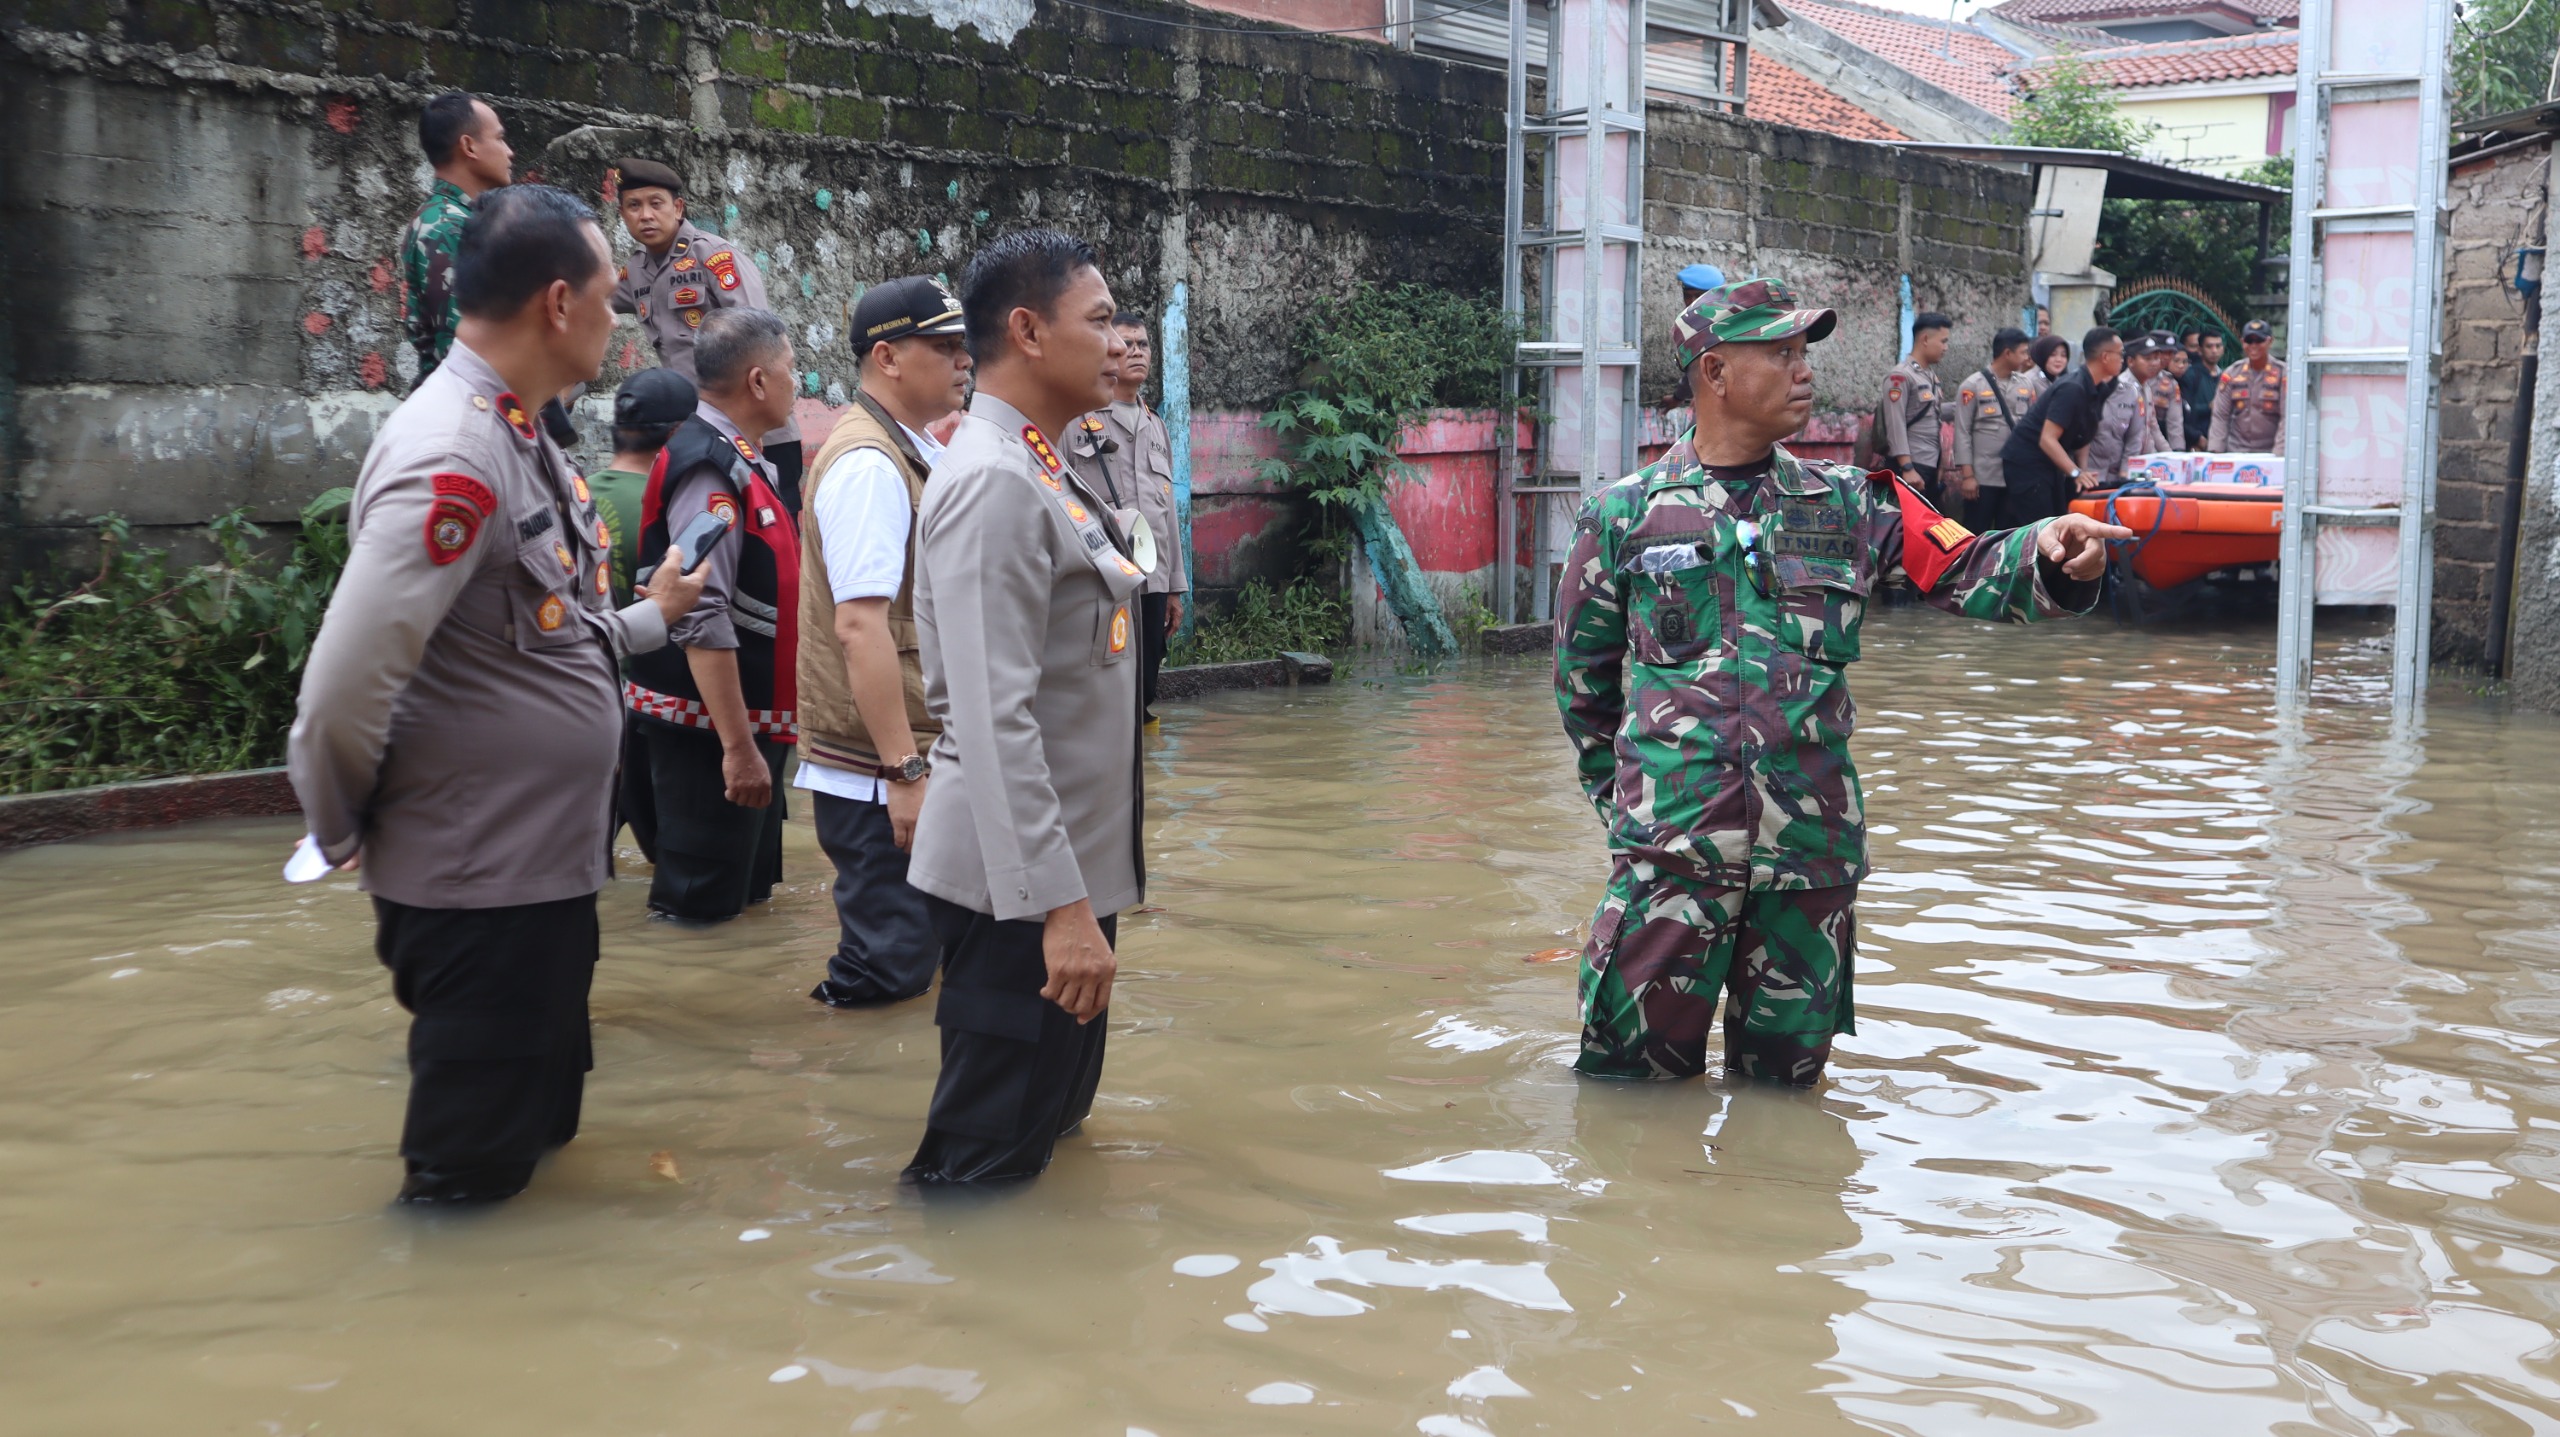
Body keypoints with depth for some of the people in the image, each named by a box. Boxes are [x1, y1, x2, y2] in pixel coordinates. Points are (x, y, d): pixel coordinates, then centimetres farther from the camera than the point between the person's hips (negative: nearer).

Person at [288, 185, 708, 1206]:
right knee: (471, 1169, 7)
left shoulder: (516, 439, 9)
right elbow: (343, 692, -26)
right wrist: (345, 835, -11)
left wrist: (649, 616, 25)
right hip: (482, 883, -10)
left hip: (544, 865, 10)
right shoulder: (452, 460, -23)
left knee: (539, 1124, 25)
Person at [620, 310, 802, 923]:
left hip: (747, 720, 10)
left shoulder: (739, 461, 11)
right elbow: (702, 623, -27)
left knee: (750, 895, 21)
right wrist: (738, 748, -27)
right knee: (699, 915, -1)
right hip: (709, 733, -10)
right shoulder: (708, 469, -21)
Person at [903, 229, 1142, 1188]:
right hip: (1021, 888, -10)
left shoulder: (1046, 475, 13)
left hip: (1074, 861, 10)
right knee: (987, 1163, 0)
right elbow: (995, 721, -27)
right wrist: (1060, 906, -29)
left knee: (1054, 1123, 22)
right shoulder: (992, 483, -19)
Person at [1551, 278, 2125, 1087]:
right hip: (1671, 844, -2)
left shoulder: (1849, 506, 9)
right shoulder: (1624, 516, 3)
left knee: (1784, 1074, 12)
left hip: (1812, 842, 3)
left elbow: (1965, 570, -2)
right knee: (1638, 1074, 0)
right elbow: (1583, 677, 13)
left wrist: (2048, 555, -22)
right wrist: (1619, 795, 14)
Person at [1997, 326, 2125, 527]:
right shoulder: (2072, 389, -23)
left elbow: (2082, 437, 13)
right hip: (2026, 463, -10)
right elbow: (2047, 439, -27)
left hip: (2048, 464, 10)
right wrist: (2076, 473, -31)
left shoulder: (2095, 390, 6)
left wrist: (2083, 472, 0)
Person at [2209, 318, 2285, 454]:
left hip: (2269, 453, -3)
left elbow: (2287, 418, -6)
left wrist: (2278, 453, -14)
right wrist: (2215, 450, -2)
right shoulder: (2231, 374, 8)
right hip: (2235, 452, 3)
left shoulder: (2283, 373, -1)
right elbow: (2220, 416, 8)